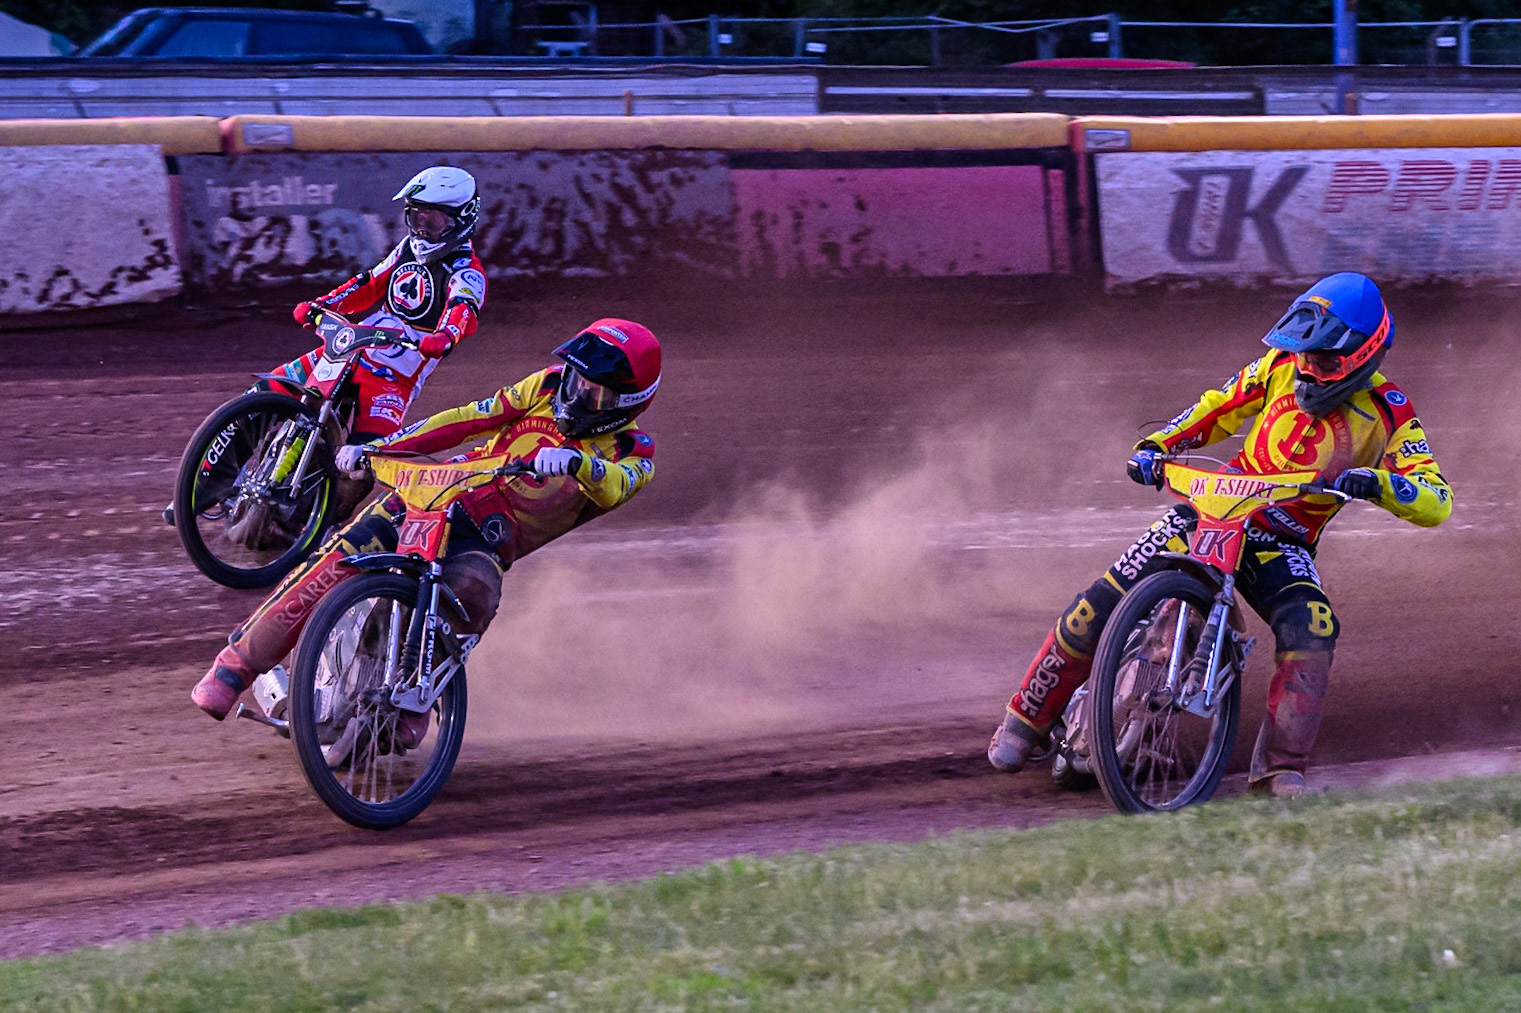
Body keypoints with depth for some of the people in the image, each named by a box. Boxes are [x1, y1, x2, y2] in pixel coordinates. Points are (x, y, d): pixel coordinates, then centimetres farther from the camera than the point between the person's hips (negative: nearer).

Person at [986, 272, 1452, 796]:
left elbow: (1436, 503, -19)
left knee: (1312, 634, -32)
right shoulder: (1284, 367, -3)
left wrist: (1379, 485, -39)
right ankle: (1028, 718, 9)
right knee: (1099, 606, -11)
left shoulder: (1388, 414, -12)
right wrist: (1157, 445, -4)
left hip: (1282, 545, -1)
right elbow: (1219, 408, 11)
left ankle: (1280, 767, -24)